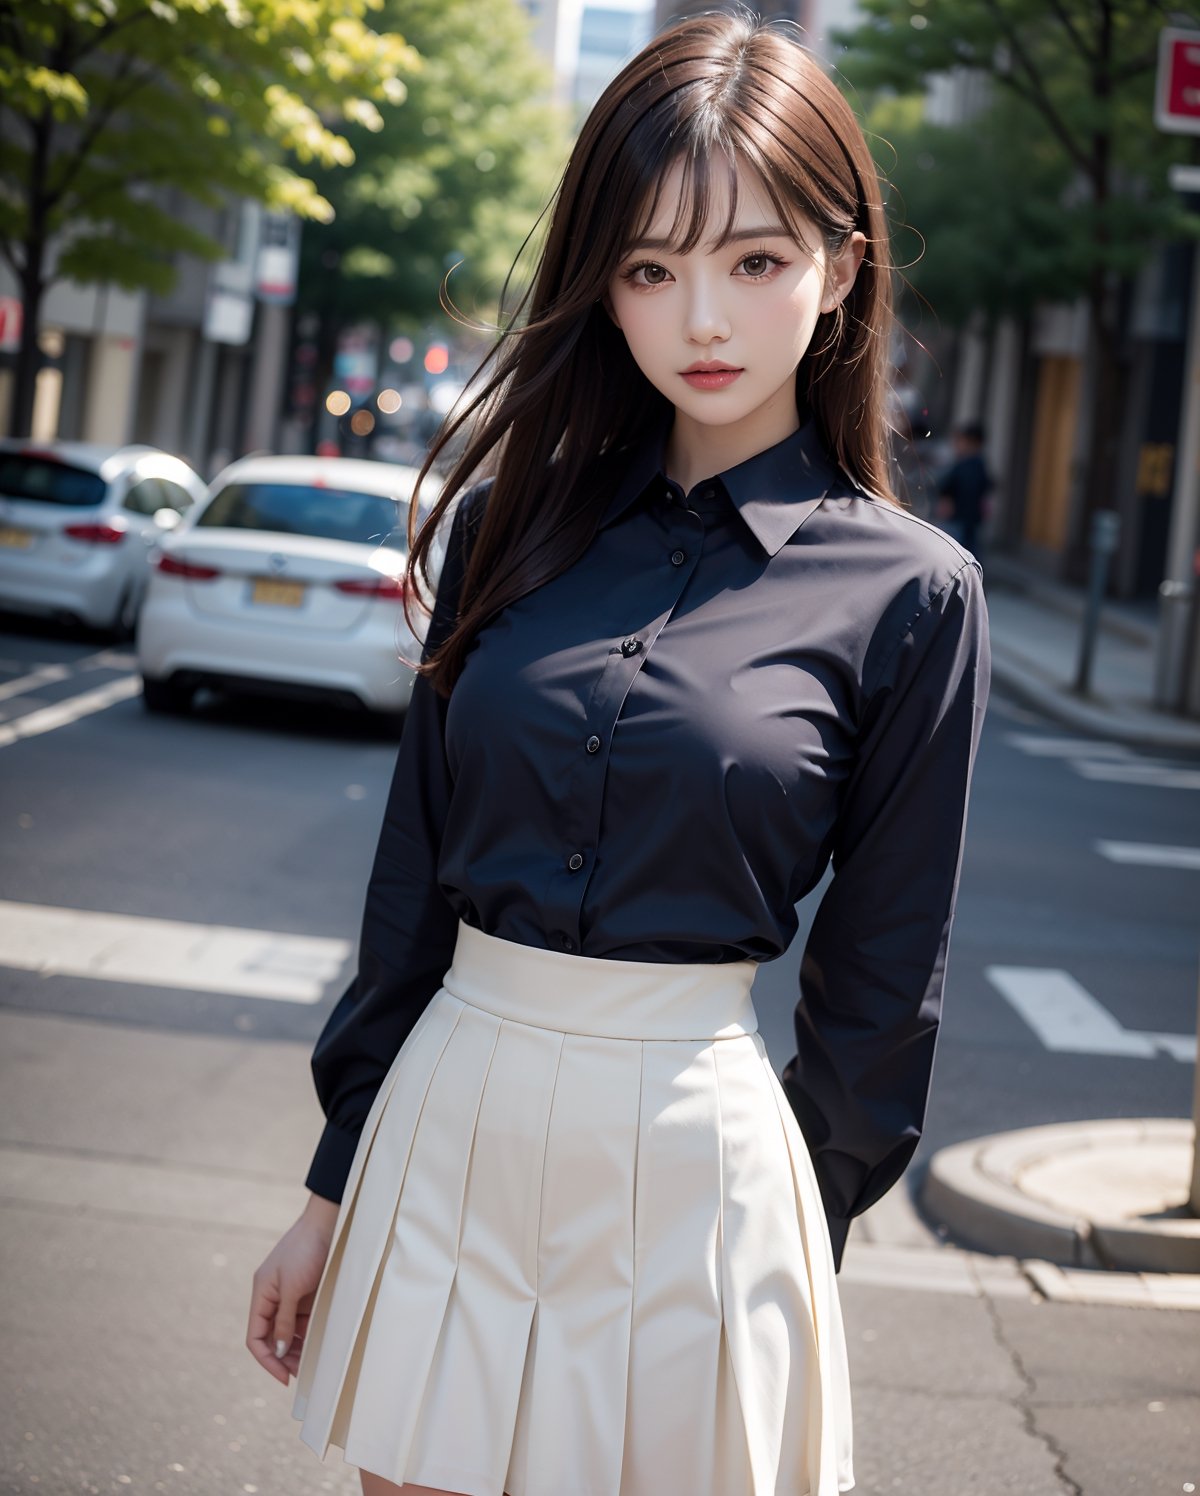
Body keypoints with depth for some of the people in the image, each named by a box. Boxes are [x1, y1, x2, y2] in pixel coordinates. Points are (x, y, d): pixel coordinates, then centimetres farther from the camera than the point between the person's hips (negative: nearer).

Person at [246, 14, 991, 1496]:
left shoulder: (909, 593, -6)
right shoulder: (512, 517, 4)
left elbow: (879, 973, 1)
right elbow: (413, 869, 8)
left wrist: (800, 1236, 6)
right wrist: (335, 1186, 10)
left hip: (694, 1152, -3)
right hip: (448, 1117, 3)